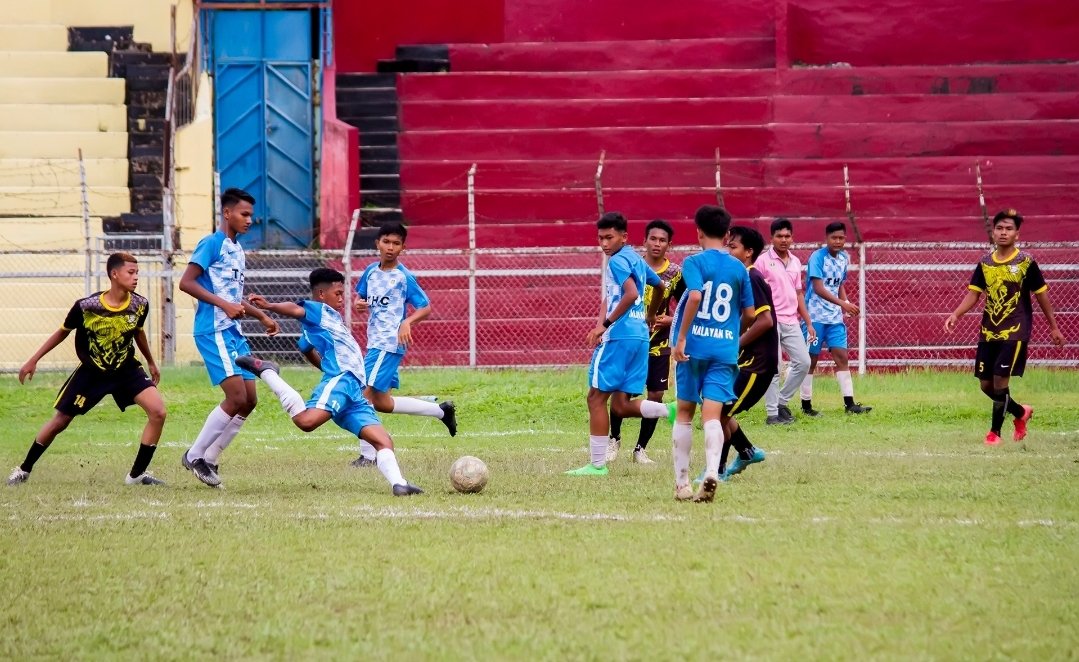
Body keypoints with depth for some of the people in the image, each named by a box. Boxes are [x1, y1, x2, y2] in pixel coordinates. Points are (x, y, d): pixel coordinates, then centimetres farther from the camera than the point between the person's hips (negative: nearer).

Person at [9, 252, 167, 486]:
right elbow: (63, 332, -4)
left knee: (158, 412, -17)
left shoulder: (140, 305, -14)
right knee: (60, 421, 4)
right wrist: (33, 360, 1)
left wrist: (151, 363, 23)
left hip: (126, 370, 2)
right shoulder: (87, 306, -22)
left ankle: (137, 474, -5)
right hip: (91, 371, -2)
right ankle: (24, 469, 26)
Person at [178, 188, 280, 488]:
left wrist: (262, 316, 25)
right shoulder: (212, 244, -9)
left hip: (234, 333, 9)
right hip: (213, 331, -9)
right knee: (237, 397, -16)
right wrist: (224, 305, -22)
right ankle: (194, 456, -4)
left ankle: (209, 458, 13)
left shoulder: (237, 250, 18)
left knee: (249, 400, 6)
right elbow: (186, 282, -17)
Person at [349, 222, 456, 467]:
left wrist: (408, 322, -24)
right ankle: (441, 410, 27)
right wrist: (359, 303, 0)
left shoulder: (404, 277, -8)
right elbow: (360, 297, 24)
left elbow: (425, 307, -6)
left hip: (390, 343, -8)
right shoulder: (371, 271, 11)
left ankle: (367, 454, -10)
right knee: (381, 402, 12)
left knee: (367, 394, -15)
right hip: (374, 343, 8)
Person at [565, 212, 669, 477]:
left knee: (596, 397, 0)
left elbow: (631, 294, -25)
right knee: (621, 405, 5)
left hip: (619, 335, -9)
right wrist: (650, 316, 47)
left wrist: (605, 324, -23)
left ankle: (597, 464, 1)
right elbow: (661, 285, 34)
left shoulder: (617, 260, -9)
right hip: (640, 335, 9)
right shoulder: (636, 259, 19)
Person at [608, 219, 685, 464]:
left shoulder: (675, 274, -2)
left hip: (659, 344, 1)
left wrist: (670, 319, -12)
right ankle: (614, 438, 18)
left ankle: (640, 449, 14)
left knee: (656, 396, 1)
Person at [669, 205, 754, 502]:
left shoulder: (695, 262, -3)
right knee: (713, 415, -5)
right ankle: (711, 472, -30)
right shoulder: (739, 268, 9)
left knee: (684, 412, 12)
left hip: (694, 345, -2)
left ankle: (681, 483, 14)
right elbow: (749, 313, 11)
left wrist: (681, 338, -17)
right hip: (725, 349, 2)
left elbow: (695, 296, -20)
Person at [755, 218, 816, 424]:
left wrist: (808, 323, 16)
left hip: (791, 322, 6)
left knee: (803, 362, 3)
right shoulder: (763, 261, -4)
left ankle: (782, 401, 18)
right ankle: (772, 413, 1)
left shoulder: (796, 262, 14)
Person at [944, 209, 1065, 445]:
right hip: (988, 332, 5)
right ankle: (1020, 412, 32)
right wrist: (955, 315, -12)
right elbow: (973, 294, 5)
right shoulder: (985, 263, 5)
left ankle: (995, 431, 2)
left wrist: (1054, 327, 7)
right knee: (986, 385, 6)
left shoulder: (1026, 262, -5)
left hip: (1015, 332, -5)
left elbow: (1041, 295, 2)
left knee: (1000, 381, -13)